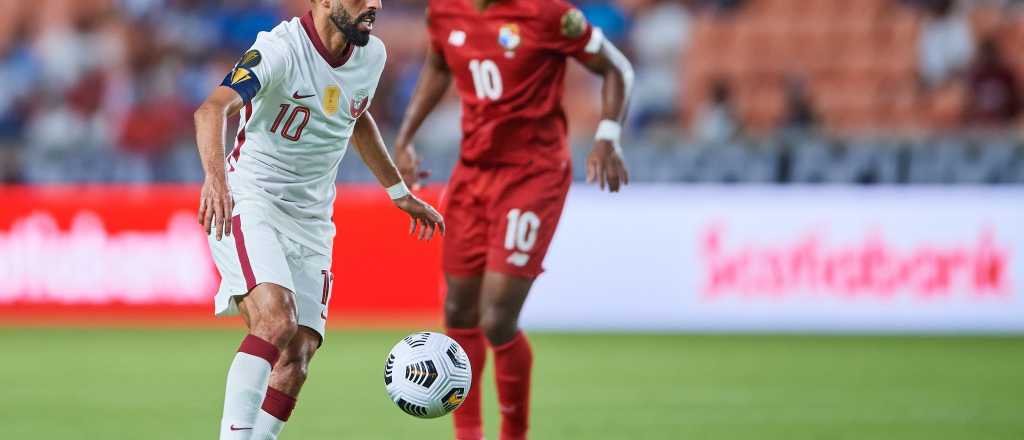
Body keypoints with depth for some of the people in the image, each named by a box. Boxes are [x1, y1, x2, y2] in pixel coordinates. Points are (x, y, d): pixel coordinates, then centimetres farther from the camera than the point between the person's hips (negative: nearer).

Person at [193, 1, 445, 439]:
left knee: (295, 362, -6)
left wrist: (400, 193, 31)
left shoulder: (372, 55, 4)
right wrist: (215, 175, -53)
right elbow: (213, 108, -34)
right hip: (248, 203, -6)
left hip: (310, 222, 7)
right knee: (277, 321, -30)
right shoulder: (281, 49, -18)